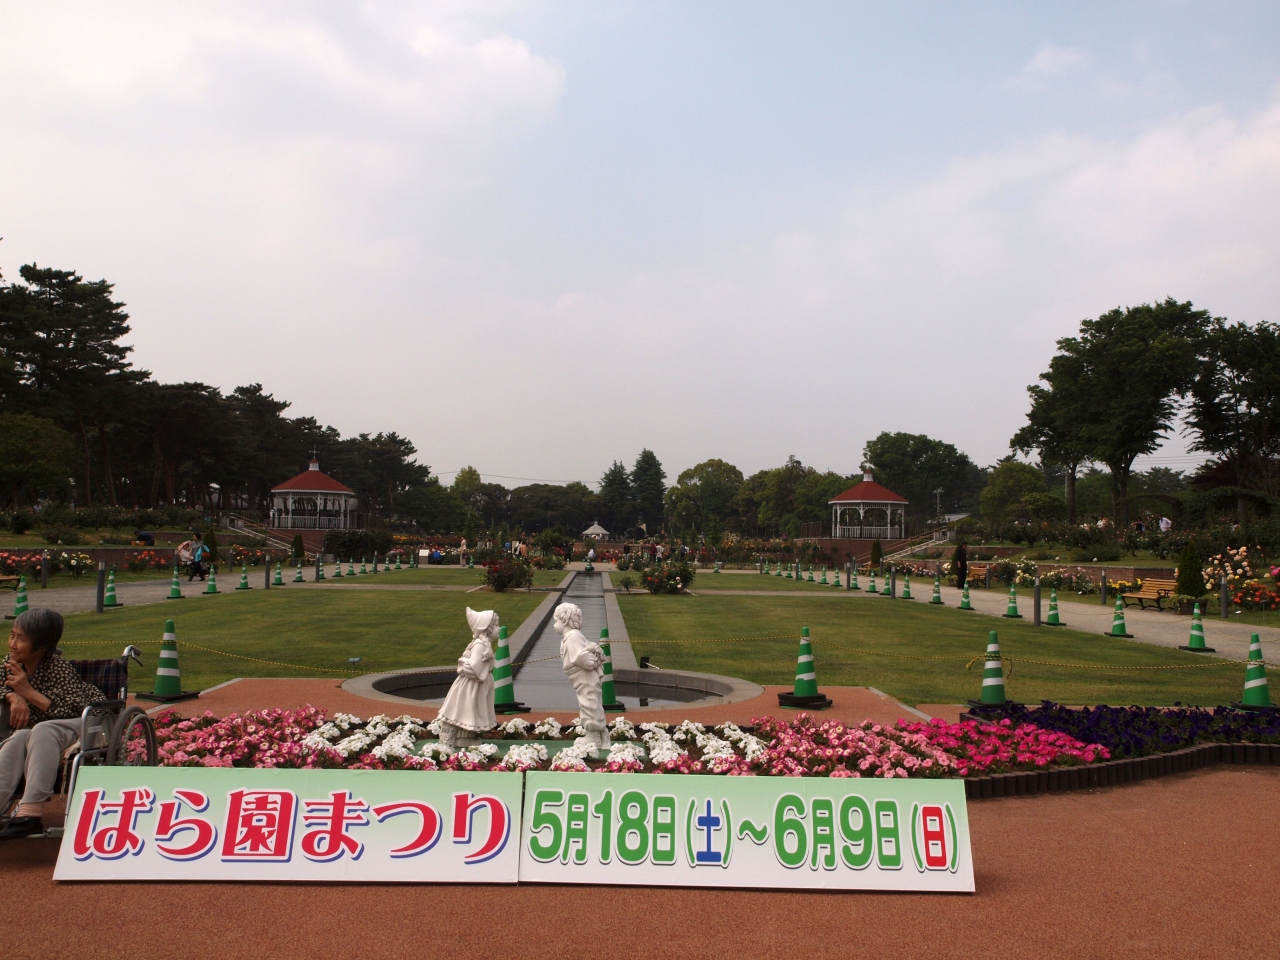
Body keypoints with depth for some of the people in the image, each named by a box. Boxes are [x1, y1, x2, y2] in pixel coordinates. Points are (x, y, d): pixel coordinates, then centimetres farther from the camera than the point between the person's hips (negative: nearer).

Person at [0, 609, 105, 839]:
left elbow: (74, 711, -27)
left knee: (42, 731, -34)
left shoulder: (58, 669, -21)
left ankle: (29, 813, -41)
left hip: (88, 723, -7)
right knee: (19, 737, -25)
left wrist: (29, 692, -28)